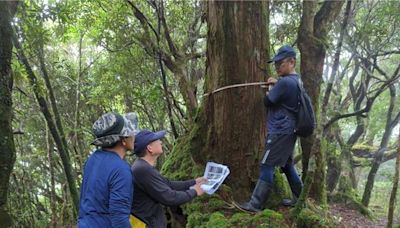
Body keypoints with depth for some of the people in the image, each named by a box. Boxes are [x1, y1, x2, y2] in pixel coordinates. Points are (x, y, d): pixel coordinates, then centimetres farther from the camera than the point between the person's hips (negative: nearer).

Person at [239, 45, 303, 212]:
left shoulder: (285, 82, -20)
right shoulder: (296, 80, 9)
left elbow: (268, 101, -12)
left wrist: (269, 92, 9)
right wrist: (277, 83, 13)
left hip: (280, 131, -9)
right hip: (289, 131, 9)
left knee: (267, 166, -7)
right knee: (287, 165, 18)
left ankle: (255, 204, -3)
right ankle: (299, 198, 27)